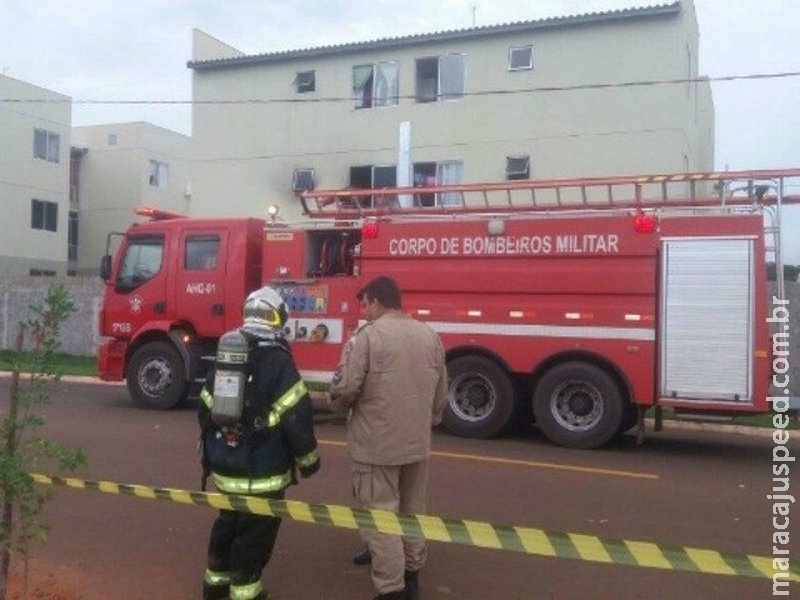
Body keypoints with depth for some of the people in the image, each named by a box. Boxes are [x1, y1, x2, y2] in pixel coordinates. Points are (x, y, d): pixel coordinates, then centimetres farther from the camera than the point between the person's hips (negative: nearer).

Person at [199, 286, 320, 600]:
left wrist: (209, 454, 26)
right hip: (262, 471, -7)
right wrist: (308, 458, -5)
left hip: (225, 467, 7)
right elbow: (296, 416, -18)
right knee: (256, 532, 7)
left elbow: (206, 411, 14)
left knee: (227, 522, 24)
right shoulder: (278, 361, -16)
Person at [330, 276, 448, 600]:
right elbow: (441, 394, 10)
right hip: (418, 443, 6)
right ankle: (411, 574, 34)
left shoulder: (369, 335, -13)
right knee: (412, 512, 20)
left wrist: (338, 396, 7)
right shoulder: (430, 336, 5)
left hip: (377, 444, -6)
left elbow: (345, 390, -15)